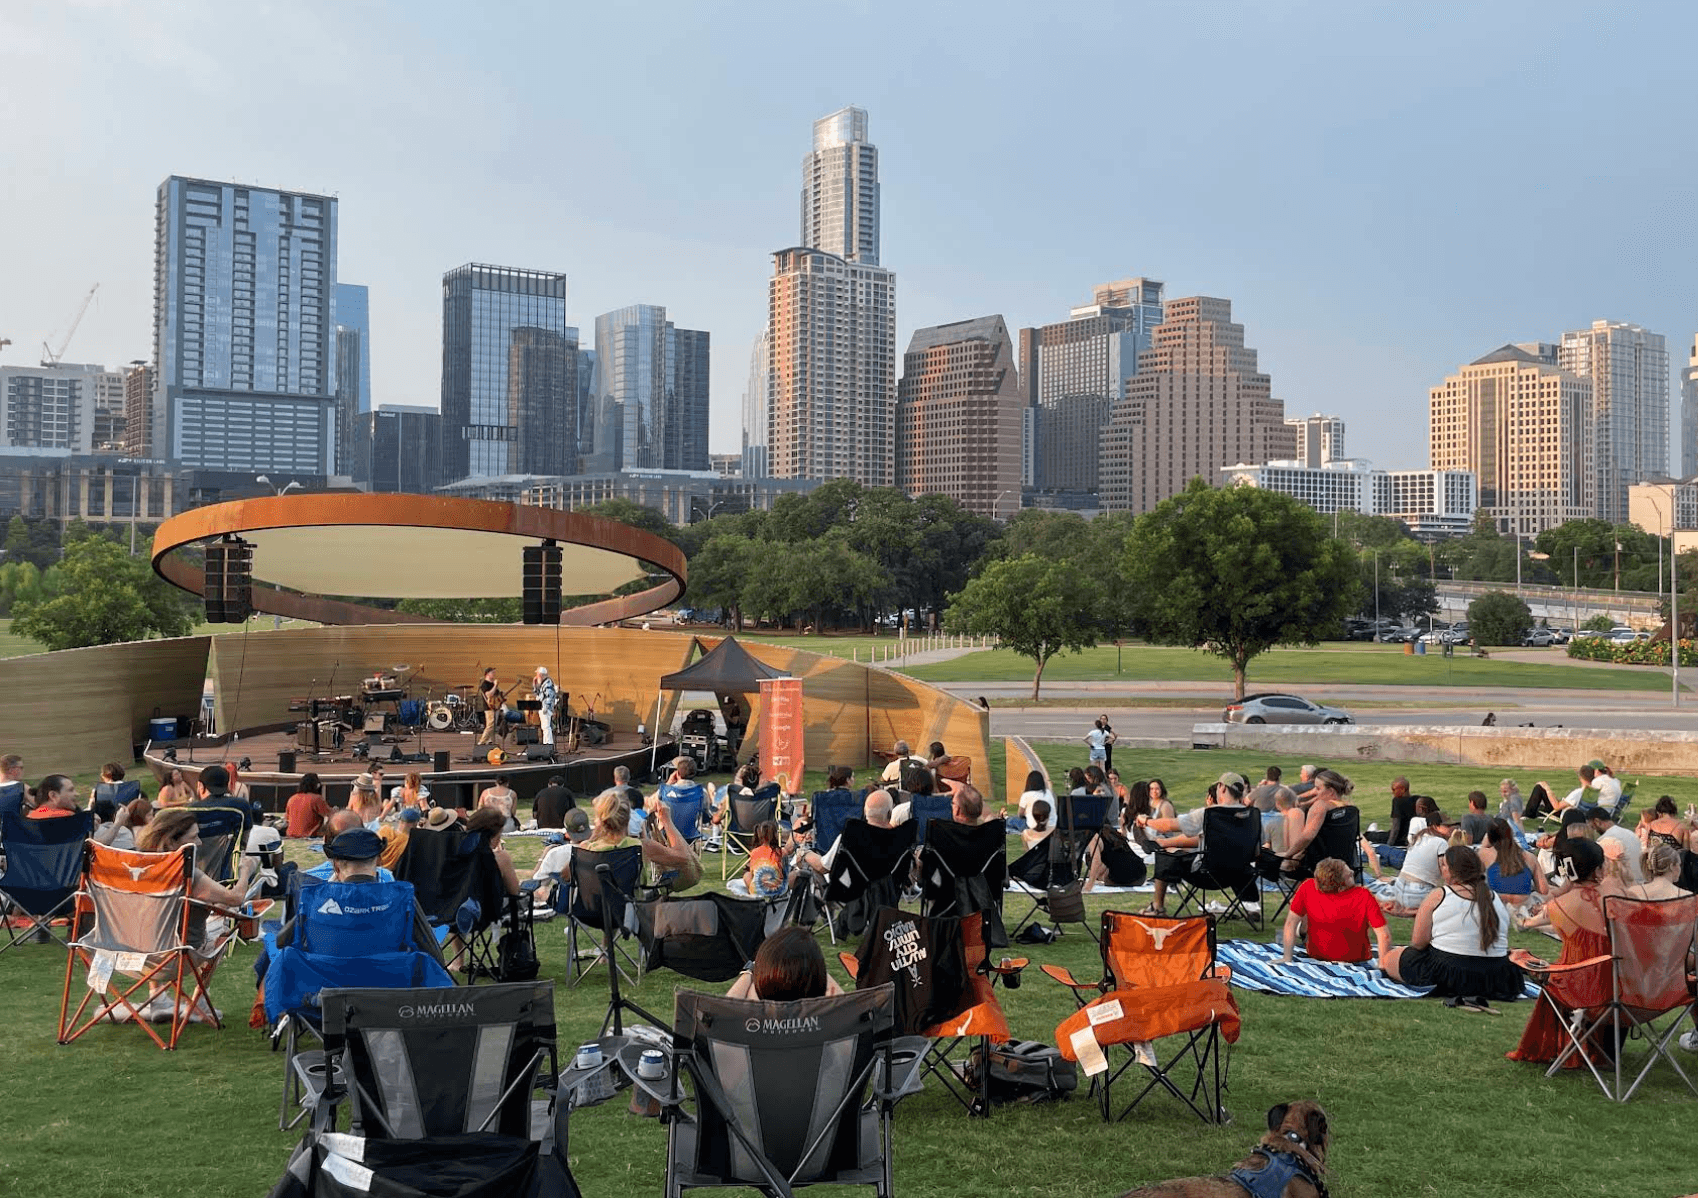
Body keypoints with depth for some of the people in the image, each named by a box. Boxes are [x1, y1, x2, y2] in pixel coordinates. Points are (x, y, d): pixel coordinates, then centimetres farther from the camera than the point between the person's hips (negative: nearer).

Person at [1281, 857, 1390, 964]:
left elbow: (1290, 923, -18)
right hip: (1357, 957, -1)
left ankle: (1303, 931, 47)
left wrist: (1287, 959, -11)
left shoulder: (1307, 888, -26)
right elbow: (1384, 936, -30)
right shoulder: (1363, 896, -31)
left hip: (1315, 955, 1)